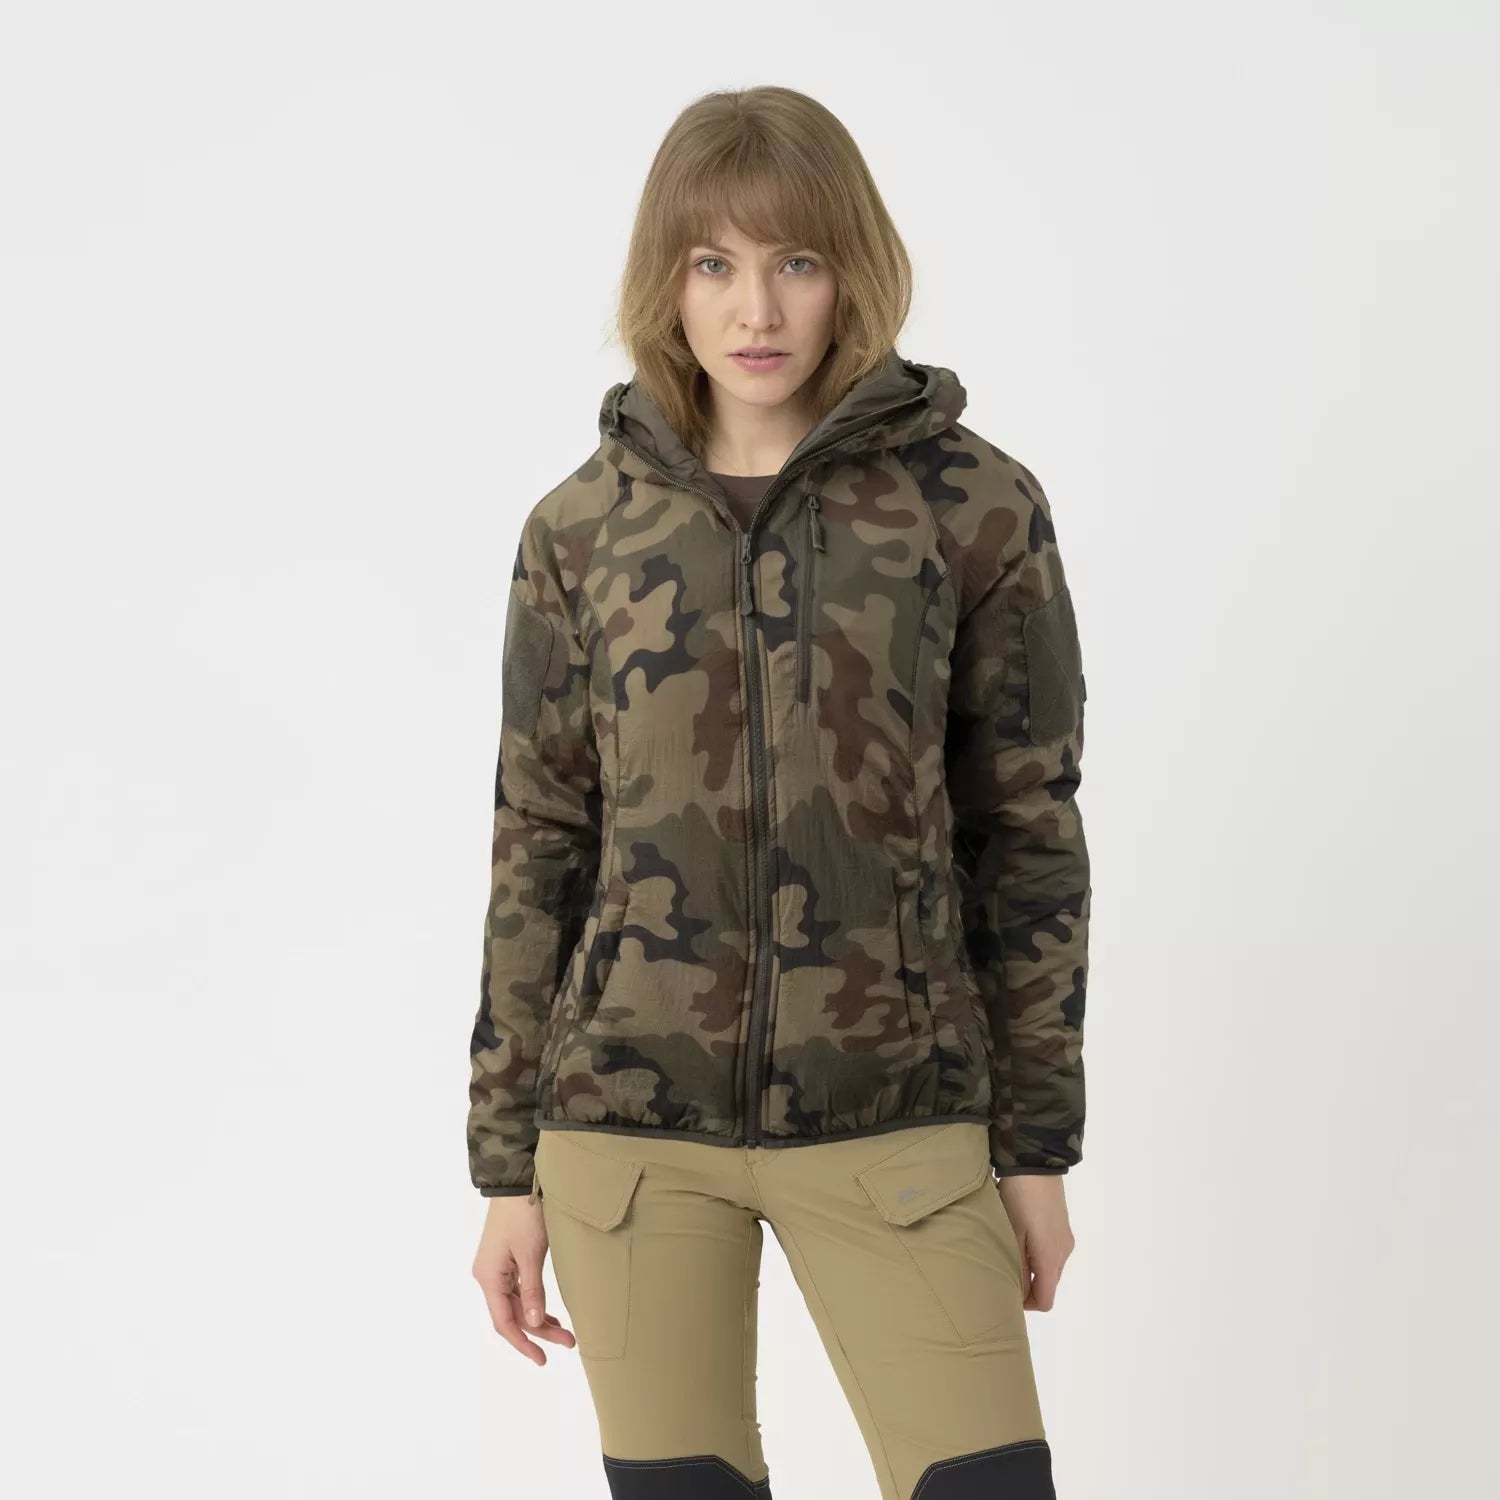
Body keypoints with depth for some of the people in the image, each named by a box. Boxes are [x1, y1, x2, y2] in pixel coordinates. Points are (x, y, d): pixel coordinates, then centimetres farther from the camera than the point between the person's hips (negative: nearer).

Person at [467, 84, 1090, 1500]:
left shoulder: (976, 508, -2)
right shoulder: (582, 529, 3)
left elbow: (1028, 833, 2)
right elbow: (539, 847, 6)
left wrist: (1039, 1148, 3)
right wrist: (508, 1168, 6)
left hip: (892, 1120, -1)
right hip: (631, 1121, 1)